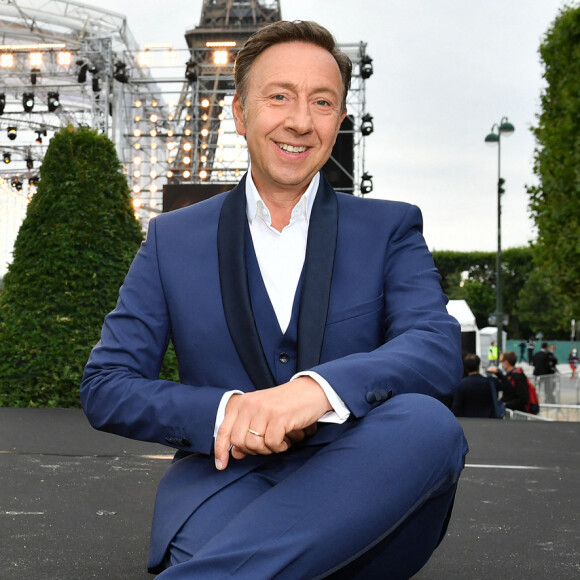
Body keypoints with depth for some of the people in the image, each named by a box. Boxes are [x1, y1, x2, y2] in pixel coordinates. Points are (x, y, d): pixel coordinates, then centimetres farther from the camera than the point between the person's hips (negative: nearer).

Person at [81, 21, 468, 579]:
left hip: (360, 492, 3)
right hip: (226, 480, -2)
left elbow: (439, 349, -6)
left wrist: (320, 387, -27)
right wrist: (223, 412, -12)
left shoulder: (390, 229, 11)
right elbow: (105, 386, 7)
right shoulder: (172, 240, 12)